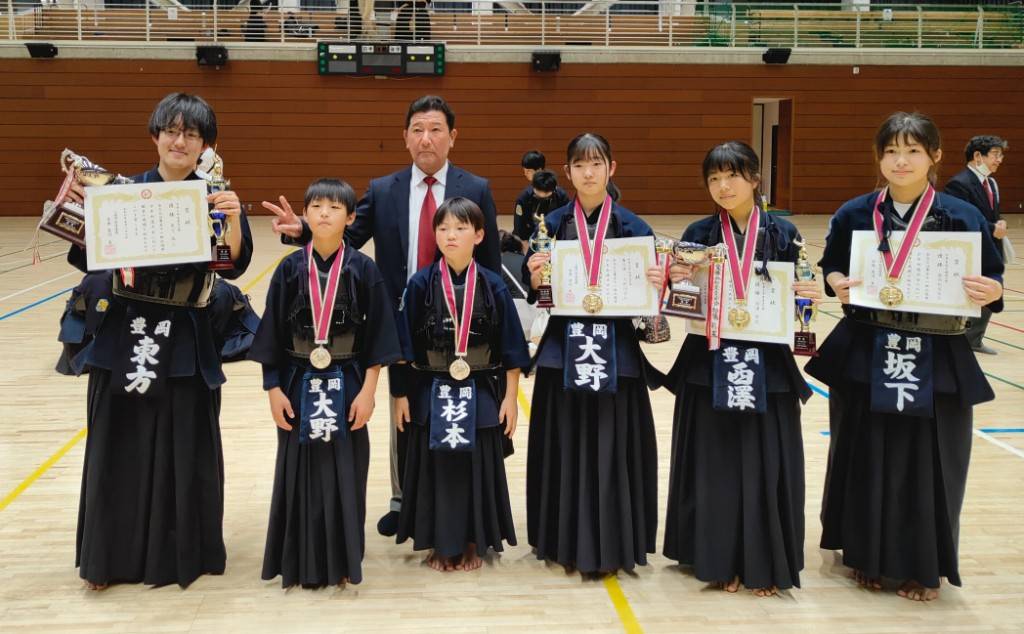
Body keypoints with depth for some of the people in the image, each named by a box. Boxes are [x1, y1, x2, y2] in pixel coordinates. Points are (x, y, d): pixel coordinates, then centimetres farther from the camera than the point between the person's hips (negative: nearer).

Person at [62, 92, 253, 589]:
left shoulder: (215, 198, 1)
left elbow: (234, 264, -10)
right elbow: (86, 258, 4)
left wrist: (233, 220, -27)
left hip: (185, 342, -1)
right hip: (122, 335, 2)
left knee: (184, 450, 5)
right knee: (118, 447, 9)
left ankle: (182, 552, 21)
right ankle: (112, 556, 22)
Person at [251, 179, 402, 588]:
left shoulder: (363, 270, -5)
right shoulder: (290, 269, -1)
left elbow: (377, 335, -4)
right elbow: (272, 334, 1)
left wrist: (367, 390, -8)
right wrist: (273, 389, -3)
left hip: (347, 384, -1)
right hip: (298, 384, 1)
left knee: (344, 472, 6)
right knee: (300, 471, 9)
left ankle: (341, 561, 21)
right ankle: (303, 561, 23)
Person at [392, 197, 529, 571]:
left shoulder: (493, 286, -5)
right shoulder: (421, 285, -5)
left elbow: (510, 347, -1)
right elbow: (405, 346, -1)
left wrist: (510, 397, -2)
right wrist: (402, 394, -2)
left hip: (481, 393, 0)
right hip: (431, 393, 0)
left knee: (477, 467, 9)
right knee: (435, 467, 9)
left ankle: (472, 543, 27)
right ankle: (441, 544, 26)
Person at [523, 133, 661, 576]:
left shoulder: (631, 225, 2)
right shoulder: (553, 224, 5)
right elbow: (537, 293, 3)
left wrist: (658, 284, -19)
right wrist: (535, 277, -17)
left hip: (615, 349, -1)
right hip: (564, 348, 1)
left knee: (611, 446, 3)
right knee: (566, 444, 6)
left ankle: (611, 543, 16)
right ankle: (567, 540, 20)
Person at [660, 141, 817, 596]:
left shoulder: (782, 233, 2)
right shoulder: (698, 234, 1)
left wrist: (805, 296, -15)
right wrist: (676, 281, -20)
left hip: (767, 363, 0)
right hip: (709, 363, 0)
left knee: (764, 464, 4)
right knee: (714, 464, 5)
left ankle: (764, 563, 18)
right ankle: (719, 561, 18)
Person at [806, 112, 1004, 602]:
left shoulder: (963, 217, -4)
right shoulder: (853, 214, 0)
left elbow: (990, 284, 1)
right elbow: (830, 269, 10)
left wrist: (992, 293, -21)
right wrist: (837, 284, -11)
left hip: (938, 362, -1)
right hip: (863, 355, 1)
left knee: (927, 462, 5)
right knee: (865, 458, 9)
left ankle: (921, 567, 22)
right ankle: (866, 556, 27)